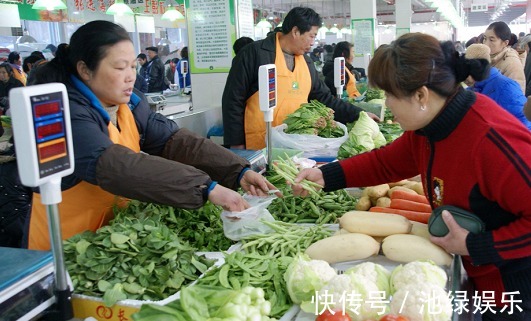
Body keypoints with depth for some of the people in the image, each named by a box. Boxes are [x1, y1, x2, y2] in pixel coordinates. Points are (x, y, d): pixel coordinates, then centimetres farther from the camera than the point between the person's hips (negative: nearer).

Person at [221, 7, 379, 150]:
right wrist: (236, 144, -12)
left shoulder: (306, 62, 12)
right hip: (259, 146, -6)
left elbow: (325, 98, 19)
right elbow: (233, 100, -9)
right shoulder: (254, 53, -9)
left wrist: (358, 114, 13)